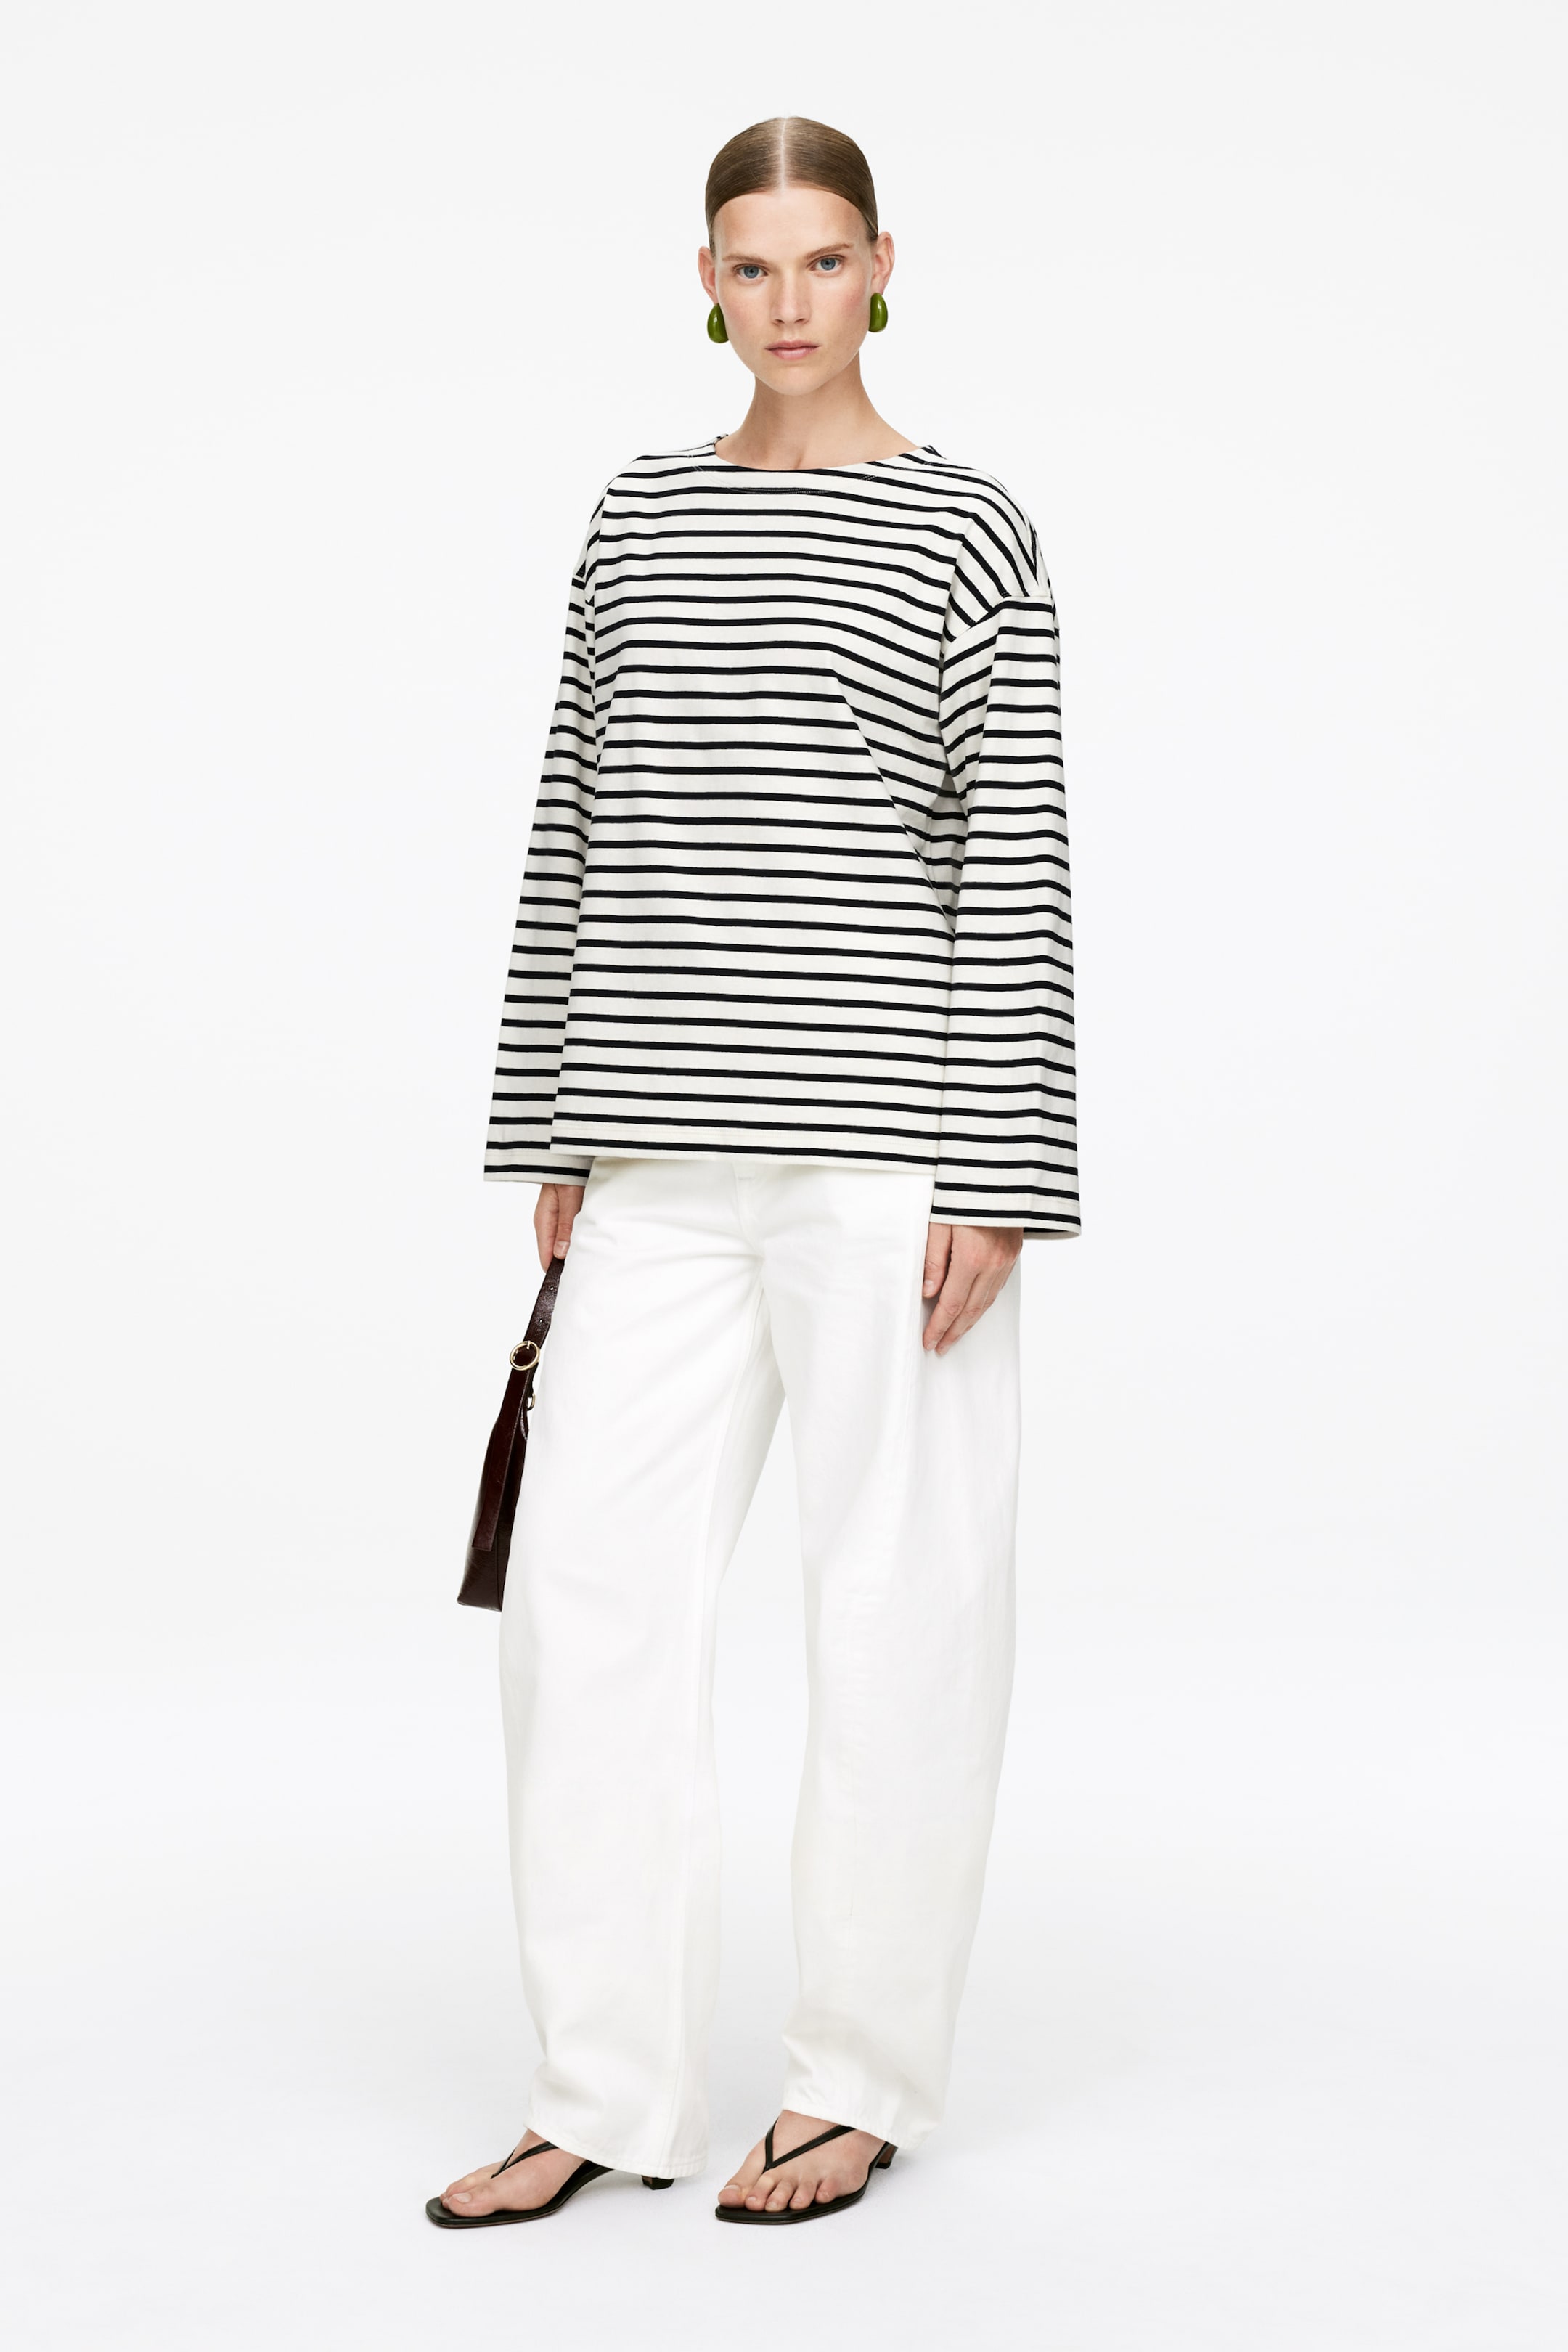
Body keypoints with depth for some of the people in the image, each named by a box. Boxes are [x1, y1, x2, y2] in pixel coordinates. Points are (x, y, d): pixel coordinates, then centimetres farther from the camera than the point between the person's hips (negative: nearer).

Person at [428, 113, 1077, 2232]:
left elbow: (1015, 862, -5)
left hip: (883, 1141, -5)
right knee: (587, 1582, 1)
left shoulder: (965, 532, 0)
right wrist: (560, 1131, 11)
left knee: (897, 1601, 2)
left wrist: (1002, 1173, -12)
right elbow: (579, 827, 14)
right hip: (672, 1154, 5)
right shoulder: (640, 516, 14)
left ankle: (863, 2077, 17)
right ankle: (609, 2097, 12)